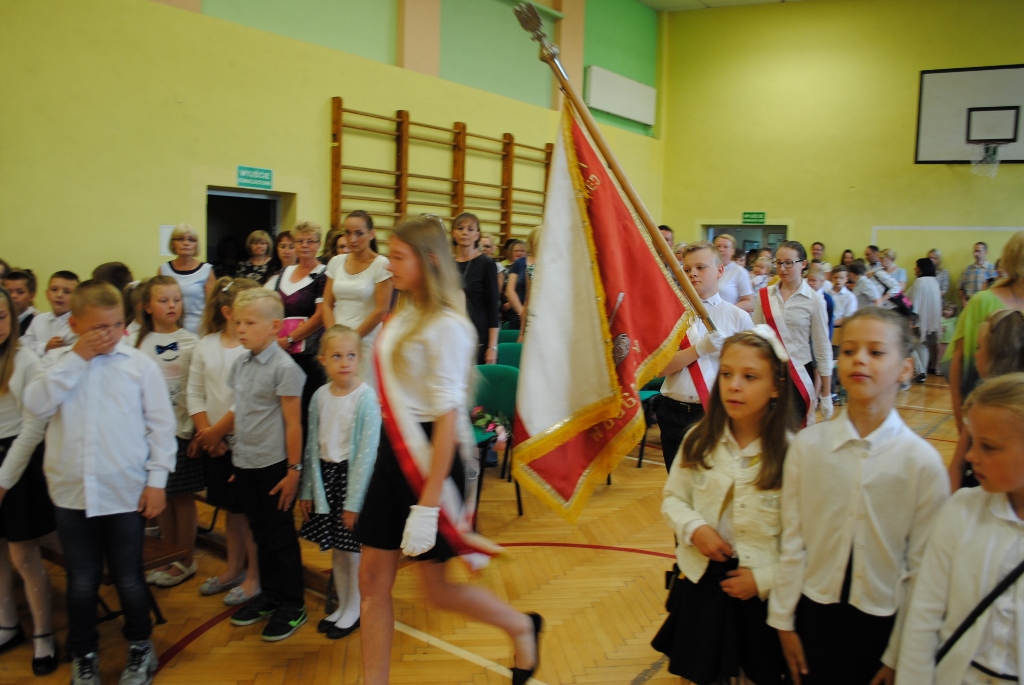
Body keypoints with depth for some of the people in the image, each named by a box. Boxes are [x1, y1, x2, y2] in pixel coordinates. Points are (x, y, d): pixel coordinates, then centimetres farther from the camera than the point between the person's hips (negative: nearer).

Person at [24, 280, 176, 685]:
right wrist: (77, 358, -13)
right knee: (81, 582, 12)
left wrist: (157, 480, -5)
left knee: (128, 578, 10)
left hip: (126, 492, -1)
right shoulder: (57, 362, 3)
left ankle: (140, 647, 33)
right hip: (71, 492, 2)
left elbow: (162, 424, -1)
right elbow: (37, 405, -14)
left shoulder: (140, 364, -3)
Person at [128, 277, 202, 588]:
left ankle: (186, 561, 18)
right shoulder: (135, 342, 5)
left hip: (181, 430, -3)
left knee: (182, 496, 5)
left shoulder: (190, 343, -3)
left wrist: (198, 431, -9)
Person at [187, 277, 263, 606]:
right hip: (217, 444, 5)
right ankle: (234, 570, 36)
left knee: (251, 511, 6)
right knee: (230, 509, 19)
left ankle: (254, 577, 22)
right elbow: (195, 394, 5)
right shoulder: (206, 345, 3)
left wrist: (219, 430, -12)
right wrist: (207, 433, -5)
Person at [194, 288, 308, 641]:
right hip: (245, 464, 7)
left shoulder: (284, 367, -15)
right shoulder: (240, 364, 6)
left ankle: (292, 605, 19)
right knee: (260, 533, 18)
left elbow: (293, 423, -16)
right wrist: (216, 431, 25)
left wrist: (294, 470, -15)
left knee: (281, 536, 4)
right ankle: (269, 595, 33)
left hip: (274, 465, -7)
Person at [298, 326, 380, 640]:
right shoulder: (320, 396, 2)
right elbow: (312, 446, 7)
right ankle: (342, 606, 34)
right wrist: (306, 490, 6)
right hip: (325, 475, 5)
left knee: (353, 549, 5)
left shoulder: (366, 397, -15)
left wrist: (354, 502, -15)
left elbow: (367, 451, -15)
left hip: (352, 476, -5)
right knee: (335, 549, 16)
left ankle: (354, 611, 25)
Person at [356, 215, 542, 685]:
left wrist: (429, 502, -23)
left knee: (438, 587, 8)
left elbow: (448, 416, -21)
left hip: (432, 457, -8)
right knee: (372, 578, 9)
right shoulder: (403, 315, 7)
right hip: (394, 452, 8)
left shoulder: (446, 325, -17)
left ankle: (522, 628, 33)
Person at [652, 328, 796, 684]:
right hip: (701, 581, 3)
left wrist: (764, 579, -17)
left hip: (763, 594, -3)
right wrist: (694, 527, -13)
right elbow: (672, 498, 5)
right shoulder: (699, 440, -6)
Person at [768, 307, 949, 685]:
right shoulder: (807, 444, -8)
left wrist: (899, 654, -3)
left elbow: (921, 568, -7)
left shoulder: (923, 461, -12)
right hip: (814, 612, 1)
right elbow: (792, 542, -3)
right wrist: (784, 621, 2)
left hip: (882, 621, -1)